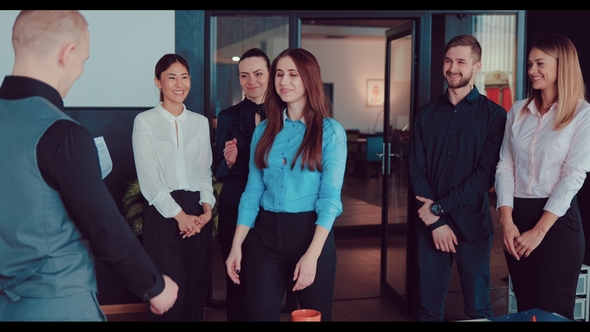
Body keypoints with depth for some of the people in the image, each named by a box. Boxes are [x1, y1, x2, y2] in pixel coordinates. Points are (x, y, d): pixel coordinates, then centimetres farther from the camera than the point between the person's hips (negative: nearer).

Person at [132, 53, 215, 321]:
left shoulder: (200, 122, 12)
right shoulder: (145, 121, 0)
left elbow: (204, 171, 11)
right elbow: (148, 176, -6)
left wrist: (207, 207, -6)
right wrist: (178, 214, -12)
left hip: (197, 212, 4)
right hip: (162, 212, -4)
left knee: (197, 287, 7)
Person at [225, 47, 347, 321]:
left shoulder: (330, 131, -4)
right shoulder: (264, 130, 8)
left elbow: (330, 195, -10)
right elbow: (253, 190, 7)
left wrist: (312, 254, -19)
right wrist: (236, 245, 1)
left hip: (310, 231, -3)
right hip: (265, 232, 3)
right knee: (259, 313, 6)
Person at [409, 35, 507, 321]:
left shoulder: (493, 114, -2)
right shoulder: (426, 115, 7)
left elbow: (487, 173, -10)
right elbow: (417, 170, 1)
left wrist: (440, 207, -12)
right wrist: (436, 221, -9)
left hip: (472, 225, -3)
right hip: (430, 225, 3)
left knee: (478, 308, 7)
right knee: (429, 307, 10)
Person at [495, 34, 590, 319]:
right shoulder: (518, 111, 9)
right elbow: (505, 165, 4)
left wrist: (539, 230, -15)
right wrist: (507, 220, -8)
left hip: (558, 220, -4)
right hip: (518, 216, 4)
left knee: (552, 310, 3)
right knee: (524, 306, 13)